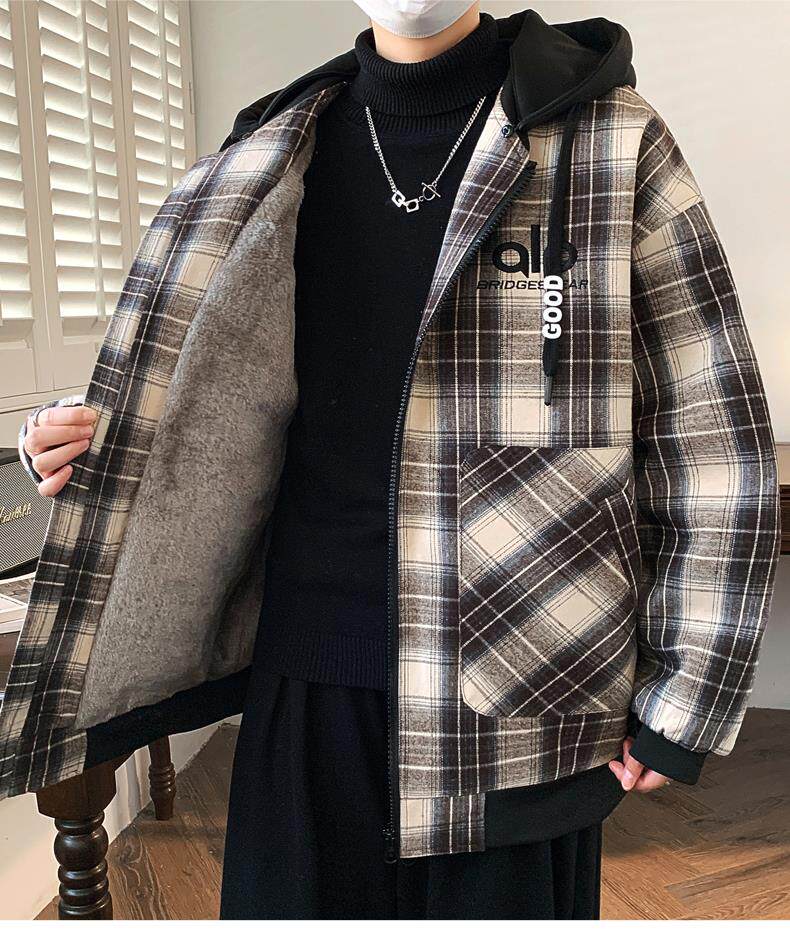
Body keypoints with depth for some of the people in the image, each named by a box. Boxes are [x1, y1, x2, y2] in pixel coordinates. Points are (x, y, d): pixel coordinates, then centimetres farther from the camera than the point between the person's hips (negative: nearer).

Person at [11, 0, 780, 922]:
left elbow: (710, 437, -3)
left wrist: (680, 705, -3)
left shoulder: (612, 137, -3)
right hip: (311, 673, 4)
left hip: (516, 691, -2)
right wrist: (92, 433, -2)